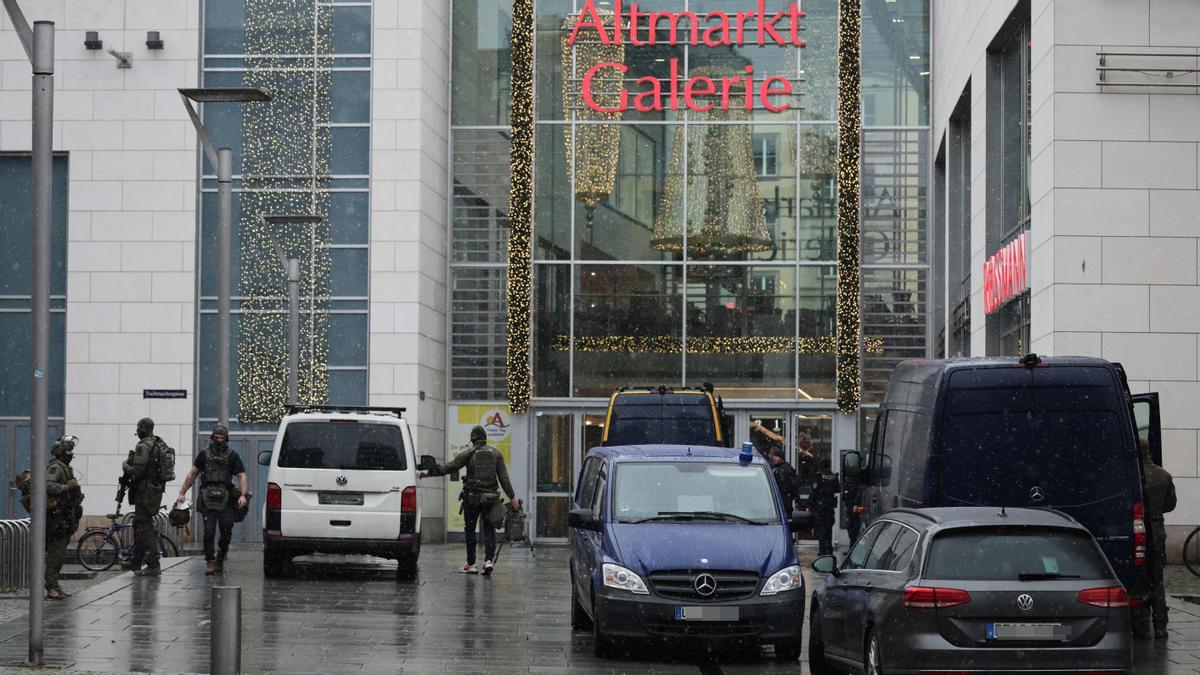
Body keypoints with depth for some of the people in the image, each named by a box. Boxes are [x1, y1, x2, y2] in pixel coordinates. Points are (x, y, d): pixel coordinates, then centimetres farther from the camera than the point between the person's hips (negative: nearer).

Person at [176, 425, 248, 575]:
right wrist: (182, 492, 11)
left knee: (226, 532, 1)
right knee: (209, 532, -6)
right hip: (208, 500, 0)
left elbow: (242, 476, -1)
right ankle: (210, 563, -1)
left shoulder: (232, 455, 7)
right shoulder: (204, 454, 13)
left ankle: (220, 559, 20)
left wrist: (243, 495, -17)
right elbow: (192, 474, 17)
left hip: (225, 501, 0)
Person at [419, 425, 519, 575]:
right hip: (490, 497, 2)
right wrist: (512, 497, 3)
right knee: (489, 529, 9)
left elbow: (449, 467, -9)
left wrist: (429, 473, -5)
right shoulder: (495, 453, 4)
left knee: (470, 529, 7)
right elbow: (504, 477, 1)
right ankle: (489, 560, -7)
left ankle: (471, 564, 8)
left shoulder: (468, 454, -4)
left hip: (472, 497, -2)